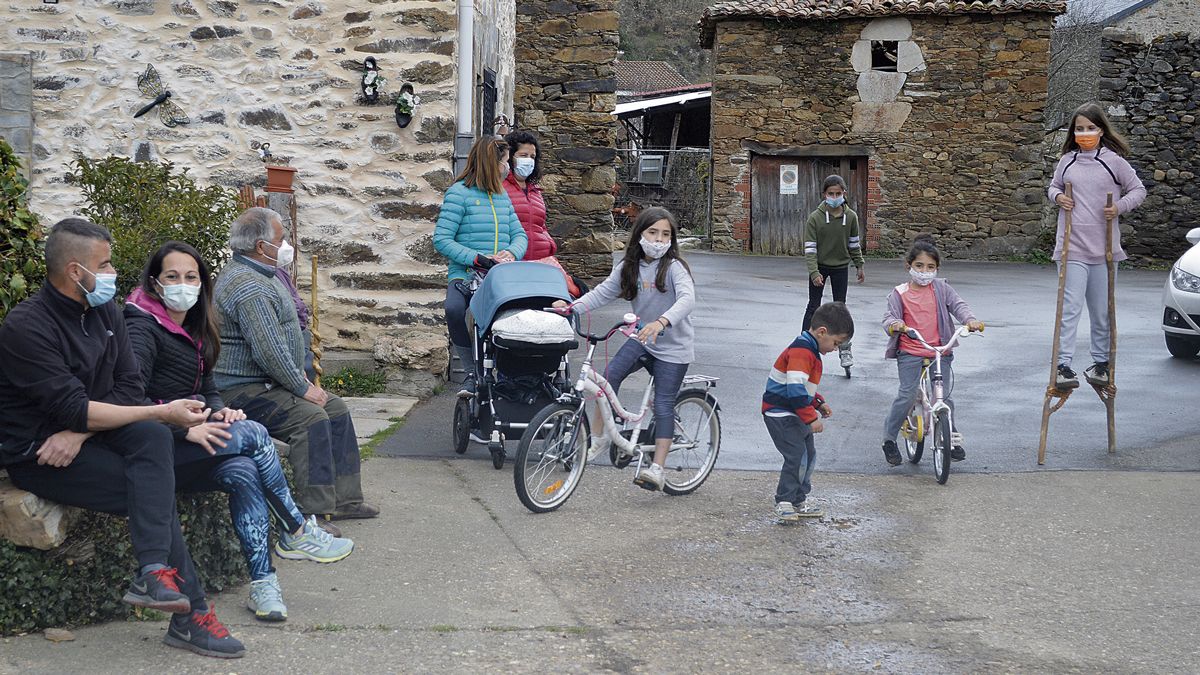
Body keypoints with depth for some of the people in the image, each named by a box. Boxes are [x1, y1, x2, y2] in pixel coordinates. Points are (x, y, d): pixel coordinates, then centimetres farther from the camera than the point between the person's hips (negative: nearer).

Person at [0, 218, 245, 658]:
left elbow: (129, 388, 2)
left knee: (153, 437, -27)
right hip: (36, 454, -6)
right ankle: (190, 614, -23)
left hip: (85, 435, 6)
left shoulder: (104, 312, 7)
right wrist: (163, 413, -25)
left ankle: (154, 574, -34)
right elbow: (74, 409, -24)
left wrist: (79, 432, -18)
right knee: (156, 486, -24)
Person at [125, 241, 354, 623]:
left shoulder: (192, 329, 19)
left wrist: (219, 411, -1)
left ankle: (263, 582, -25)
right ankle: (295, 534, -7)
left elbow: (207, 388, 21)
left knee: (243, 471, -22)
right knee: (252, 434, -20)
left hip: (187, 444, 8)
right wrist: (186, 428, -26)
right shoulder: (143, 327, -9)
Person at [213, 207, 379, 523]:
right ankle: (310, 514, -24)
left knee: (336, 409, 7)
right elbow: (269, 350, -27)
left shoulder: (264, 276, 16)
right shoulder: (247, 286, -21)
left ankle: (343, 498, 11)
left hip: (269, 382, 11)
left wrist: (301, 379, 14)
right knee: (312, 417, -25)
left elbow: (282, 337, 25)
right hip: (244, 390, -11)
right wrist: (303, 388, -18)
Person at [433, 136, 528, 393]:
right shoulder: (460, 193, 0)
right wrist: (478, 258, -17)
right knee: (455, 309, -36)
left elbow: (519, 234, 17)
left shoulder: (502, 195, 20)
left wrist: (512, 252, -7)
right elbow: (441, 239, -8)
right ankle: (472, 373, -16)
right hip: (465, 275, -4)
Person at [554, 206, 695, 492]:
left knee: (663, 406, -4)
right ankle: (598, 437, -5)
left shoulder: (674, 267, -17)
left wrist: (661, 322, -50)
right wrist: (571, 306, -17)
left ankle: (657, 469, -1)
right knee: (610, 374, -17)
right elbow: (603, 292, 0)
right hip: (642, 337, 5)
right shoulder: (628, 267, 1)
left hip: (673, 347, -5)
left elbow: (687, 299, -33)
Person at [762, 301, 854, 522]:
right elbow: (795, 390, -29)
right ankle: (784, 502, -4)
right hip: (781, 414, -11)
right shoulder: (801, 351, -22)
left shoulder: (809, 350, 13)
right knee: (797, 456, -15)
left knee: (809, 455, 14)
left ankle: (798, 502, 23)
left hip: (795, 414, 11)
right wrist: (811, 418, -25)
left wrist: (818, 404, 14)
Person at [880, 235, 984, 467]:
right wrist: (894, 324, -28)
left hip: (939, 351, 2)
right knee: (907, 396, -11)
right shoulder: (900, 293, 2)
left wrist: (970, 320, -22)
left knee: (944, 395, -1)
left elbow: (958, 305, -1)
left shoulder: (941, 289, 6)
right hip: (909, 352, -2)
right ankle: (889, 439, 6)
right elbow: (889, 316, -3)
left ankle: (953, 438, 19)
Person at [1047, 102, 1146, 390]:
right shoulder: (1067, 161, 6)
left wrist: (1120, 206, -9)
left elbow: (1138, 190, 8)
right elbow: (1054, 186, 22)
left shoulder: (1114, 161, 0)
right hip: (1073, 247, 0)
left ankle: (1101, 363, 25)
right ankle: (1063, 366, -11)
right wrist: (1057, 196, 0)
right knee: (1070, 308, -9)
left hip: (1105, 248, 0)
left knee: (1102, 311, 11)